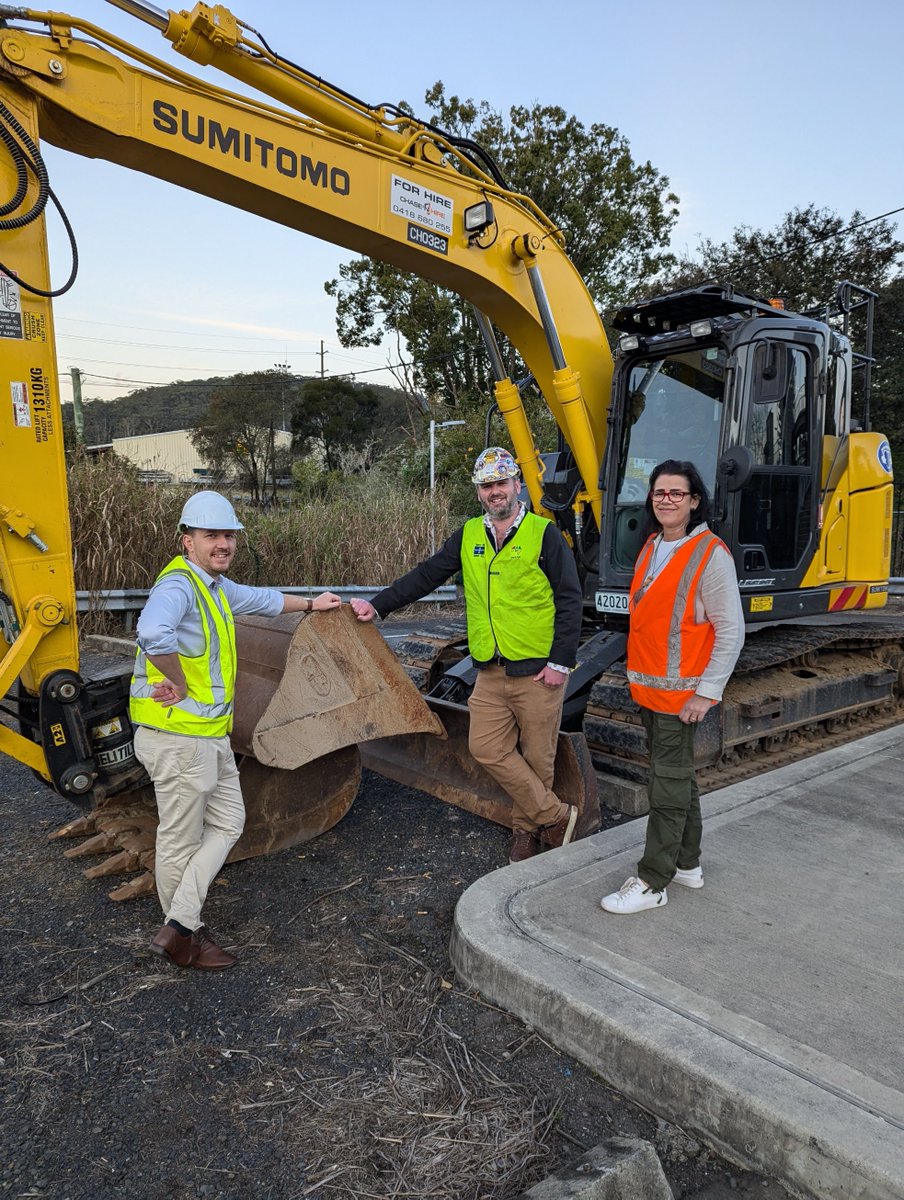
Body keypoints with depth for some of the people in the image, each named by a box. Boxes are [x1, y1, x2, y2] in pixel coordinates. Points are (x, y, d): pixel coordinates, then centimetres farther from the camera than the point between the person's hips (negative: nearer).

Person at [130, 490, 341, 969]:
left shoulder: (215, 586, 14)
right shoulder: (178, 585, -19)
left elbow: (260, 599, 33)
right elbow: (153, 632, -41)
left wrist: (311, 604, 45)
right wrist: (178, 682, -25)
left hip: (211, 735, 10)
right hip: (179, 736, -10)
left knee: (228, 823, 14)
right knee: (182, 840, 5)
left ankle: (180, 925, 21)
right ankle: (183, 936, 20)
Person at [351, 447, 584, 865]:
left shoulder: (544, 534, -5)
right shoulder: (468, 536, 9)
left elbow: (569, 600, -7)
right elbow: (426, 575, 13)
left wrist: (560, 662, -11)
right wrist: (378, 605, 6)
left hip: (538, 671, -4)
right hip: (490, 672, 5)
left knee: (536, 756, 5)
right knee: (487, 748, 0)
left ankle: (528, 826, 27)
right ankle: (555, 816, 14)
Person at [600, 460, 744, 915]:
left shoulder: (710, 554, -14)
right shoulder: (652, 547, 10)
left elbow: (731, 631, -14)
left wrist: (708, 692, -17)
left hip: (681, 692, -8)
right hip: (648, 686, 8)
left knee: (669, 783, -1)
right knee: (677, 776, 18)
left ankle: (652, 883, 8)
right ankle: (687, 864, 32)